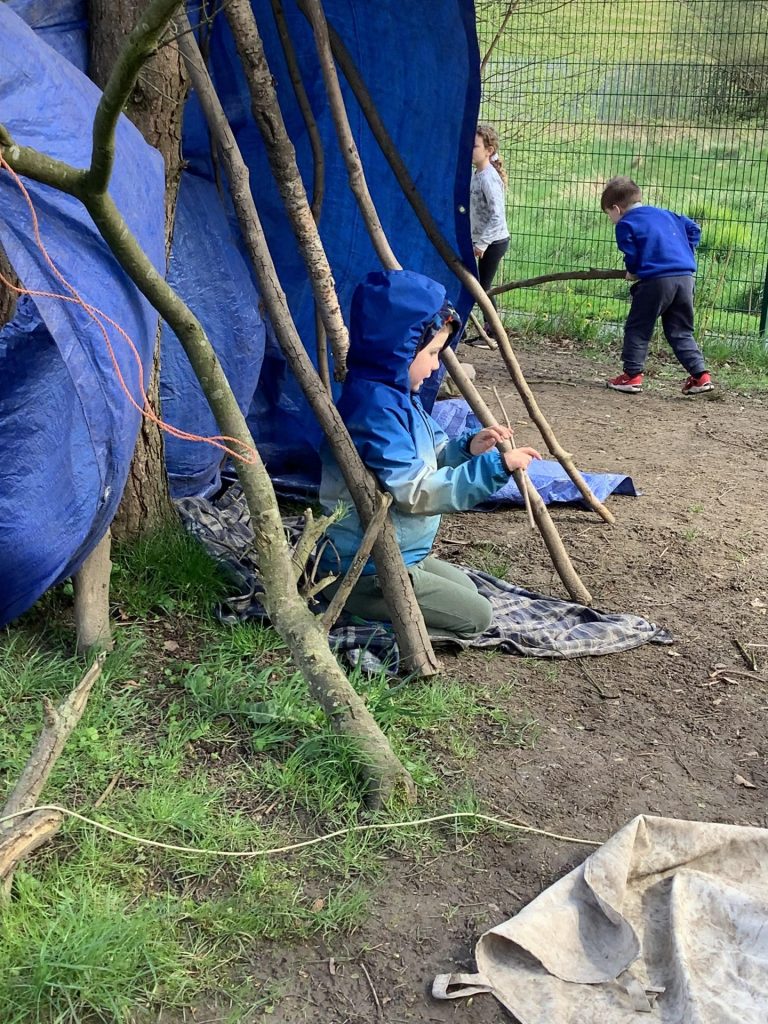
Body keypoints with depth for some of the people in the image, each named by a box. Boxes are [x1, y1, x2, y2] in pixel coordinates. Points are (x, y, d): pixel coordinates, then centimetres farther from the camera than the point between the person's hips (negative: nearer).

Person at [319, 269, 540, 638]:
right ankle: (359, 604, -5)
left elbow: (421, 461, 16)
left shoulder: (395, 394, 7)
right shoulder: (375, 407, -25)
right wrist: (495, 466, -26)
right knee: (476, 616, -4)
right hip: (364, 572, -10)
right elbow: (415, 491, -28)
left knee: (467, 589, 27)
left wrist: (466, 448, -2)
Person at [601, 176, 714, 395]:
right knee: (681, 332, 14)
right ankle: (700, 375, 9)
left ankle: (632, 375, 7)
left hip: (656, 280, -6)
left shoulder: (625, 224, 3)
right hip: (685, 278, 6)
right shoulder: (664, 214, 23)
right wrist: (685, 254, 23)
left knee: (637, 329, 7)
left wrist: (632, 271, 14)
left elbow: (631, 255, -5)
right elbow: (693, 228, 23)